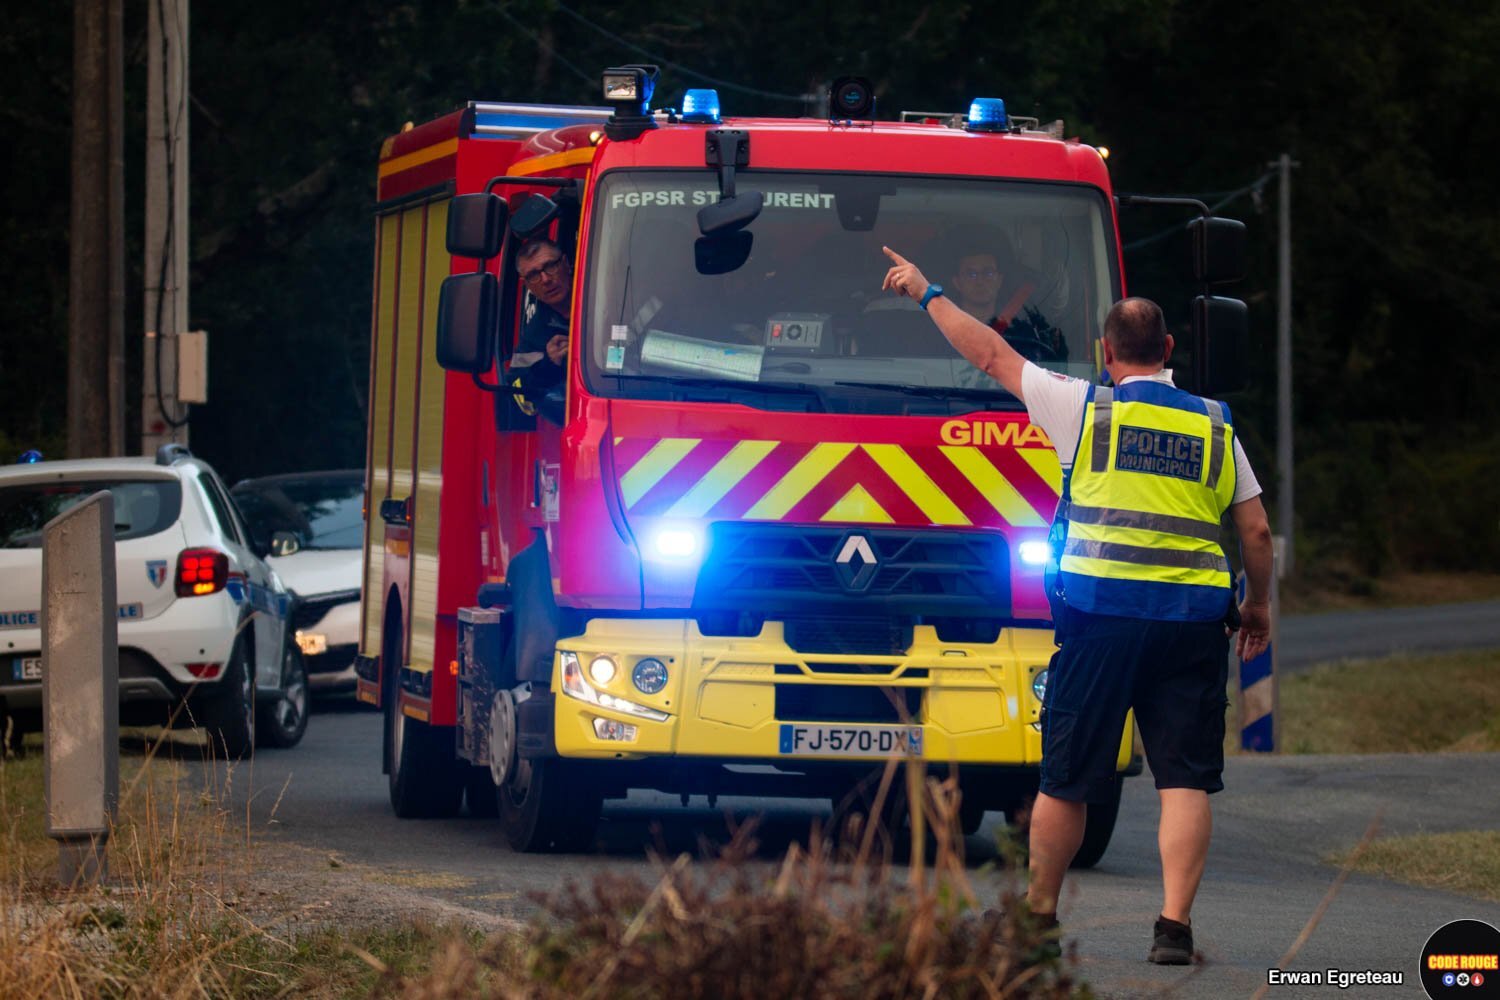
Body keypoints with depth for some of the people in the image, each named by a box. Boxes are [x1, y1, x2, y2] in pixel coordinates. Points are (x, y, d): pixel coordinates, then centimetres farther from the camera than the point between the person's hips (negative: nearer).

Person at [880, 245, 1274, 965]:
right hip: (1193, 620, 1)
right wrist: (1259, 605, 26)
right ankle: (1174, 925, -9)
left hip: (1102, 614, -1)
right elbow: (1256, 531, 10)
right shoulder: (1214, 426, 8)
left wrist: (927, 293, 23)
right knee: (1185, 779, 0)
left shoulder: (1087, 409, 2)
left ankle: (1039, 913, 22)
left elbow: (991, 355, 10)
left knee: (1068, 778, 10)